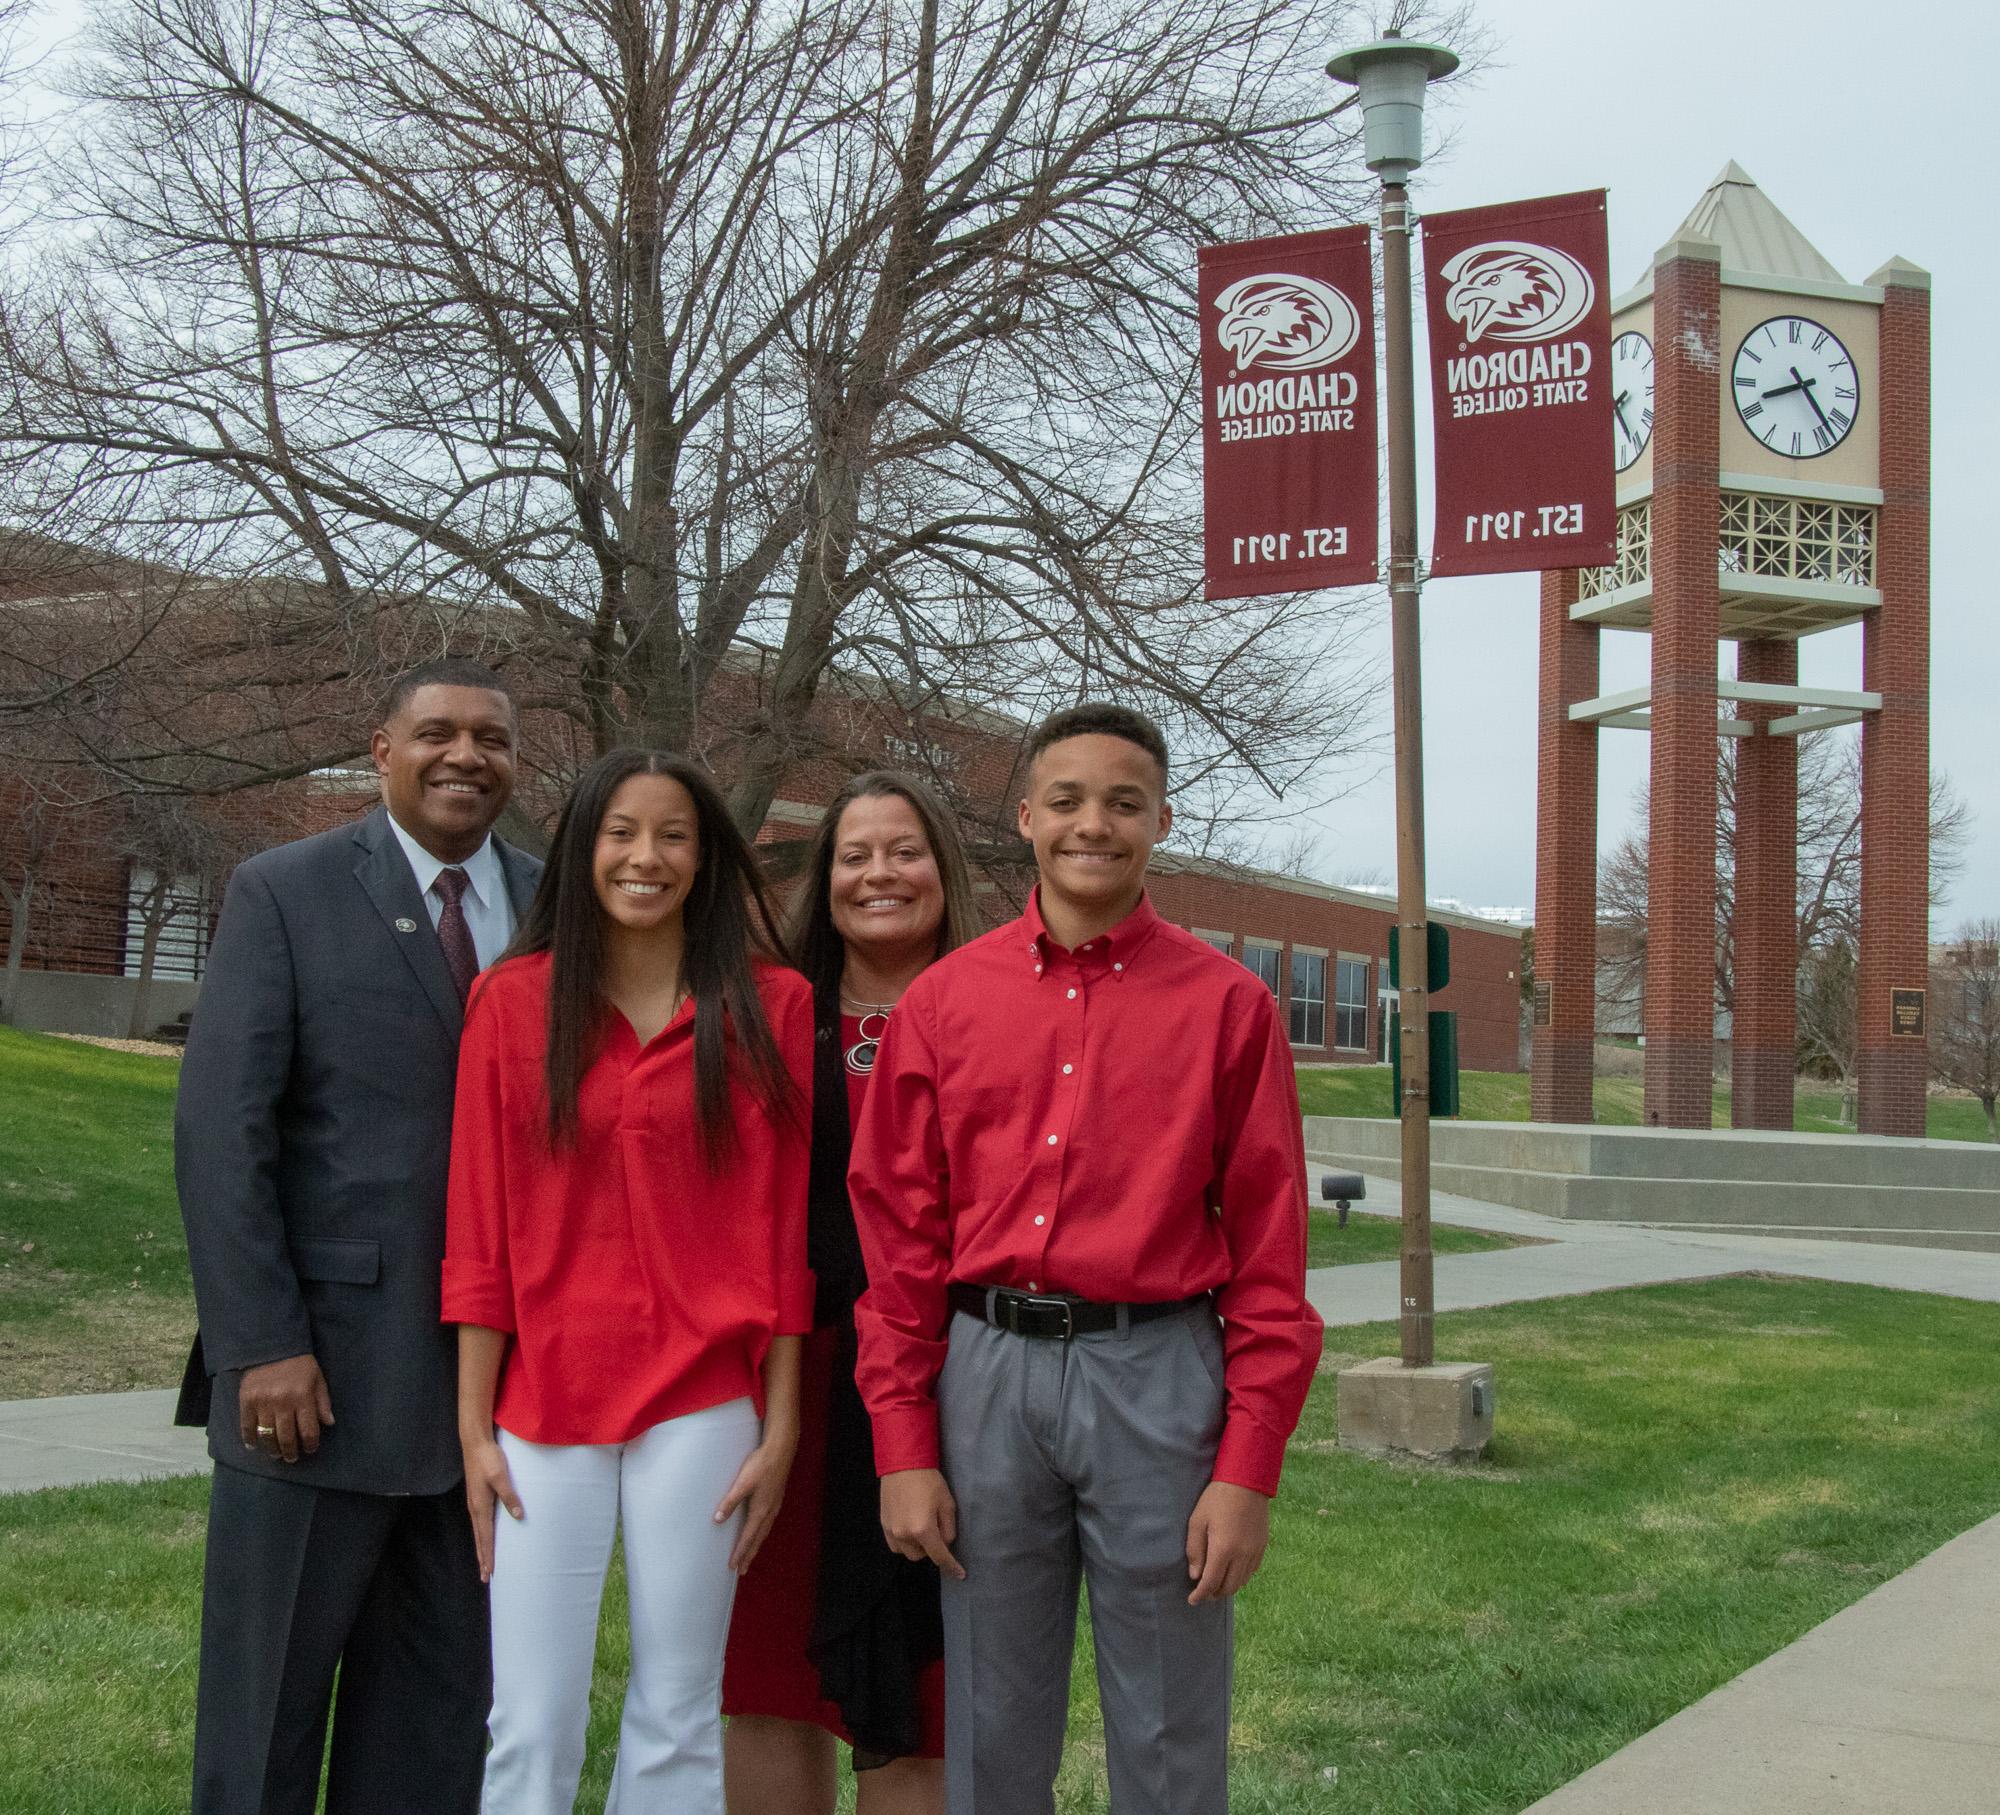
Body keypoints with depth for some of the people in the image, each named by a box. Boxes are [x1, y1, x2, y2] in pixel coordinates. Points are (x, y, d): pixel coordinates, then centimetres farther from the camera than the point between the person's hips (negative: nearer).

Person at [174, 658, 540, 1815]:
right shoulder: (285, 894, -1)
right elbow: (220, 1129, -7)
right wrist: (263, 1344, -13)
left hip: (495, 1373, 3)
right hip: (321, 1370, -3)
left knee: (439, 1718, 12)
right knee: (265, 1706, 8)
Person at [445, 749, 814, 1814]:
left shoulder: (770, 1006, 1)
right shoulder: (515, 998, 3)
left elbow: (782, 1222, 2)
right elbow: (480, 1224, 3)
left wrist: (780, 1426, 0)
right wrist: (474, 1426, 1)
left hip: (700, 1403, 0)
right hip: (545, 1399, 0)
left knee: (677, 1722, 8)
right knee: (531, 1728, 2)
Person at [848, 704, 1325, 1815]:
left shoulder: (1227, 1005, 0)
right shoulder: (944, 1001, 5)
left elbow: (1269, 1252, -1)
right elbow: (899, 1236, 6)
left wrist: (1249, 1470, -5)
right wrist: (904, 1448, 1)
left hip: (1156, 1376, -2)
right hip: (986, 1373, 2)